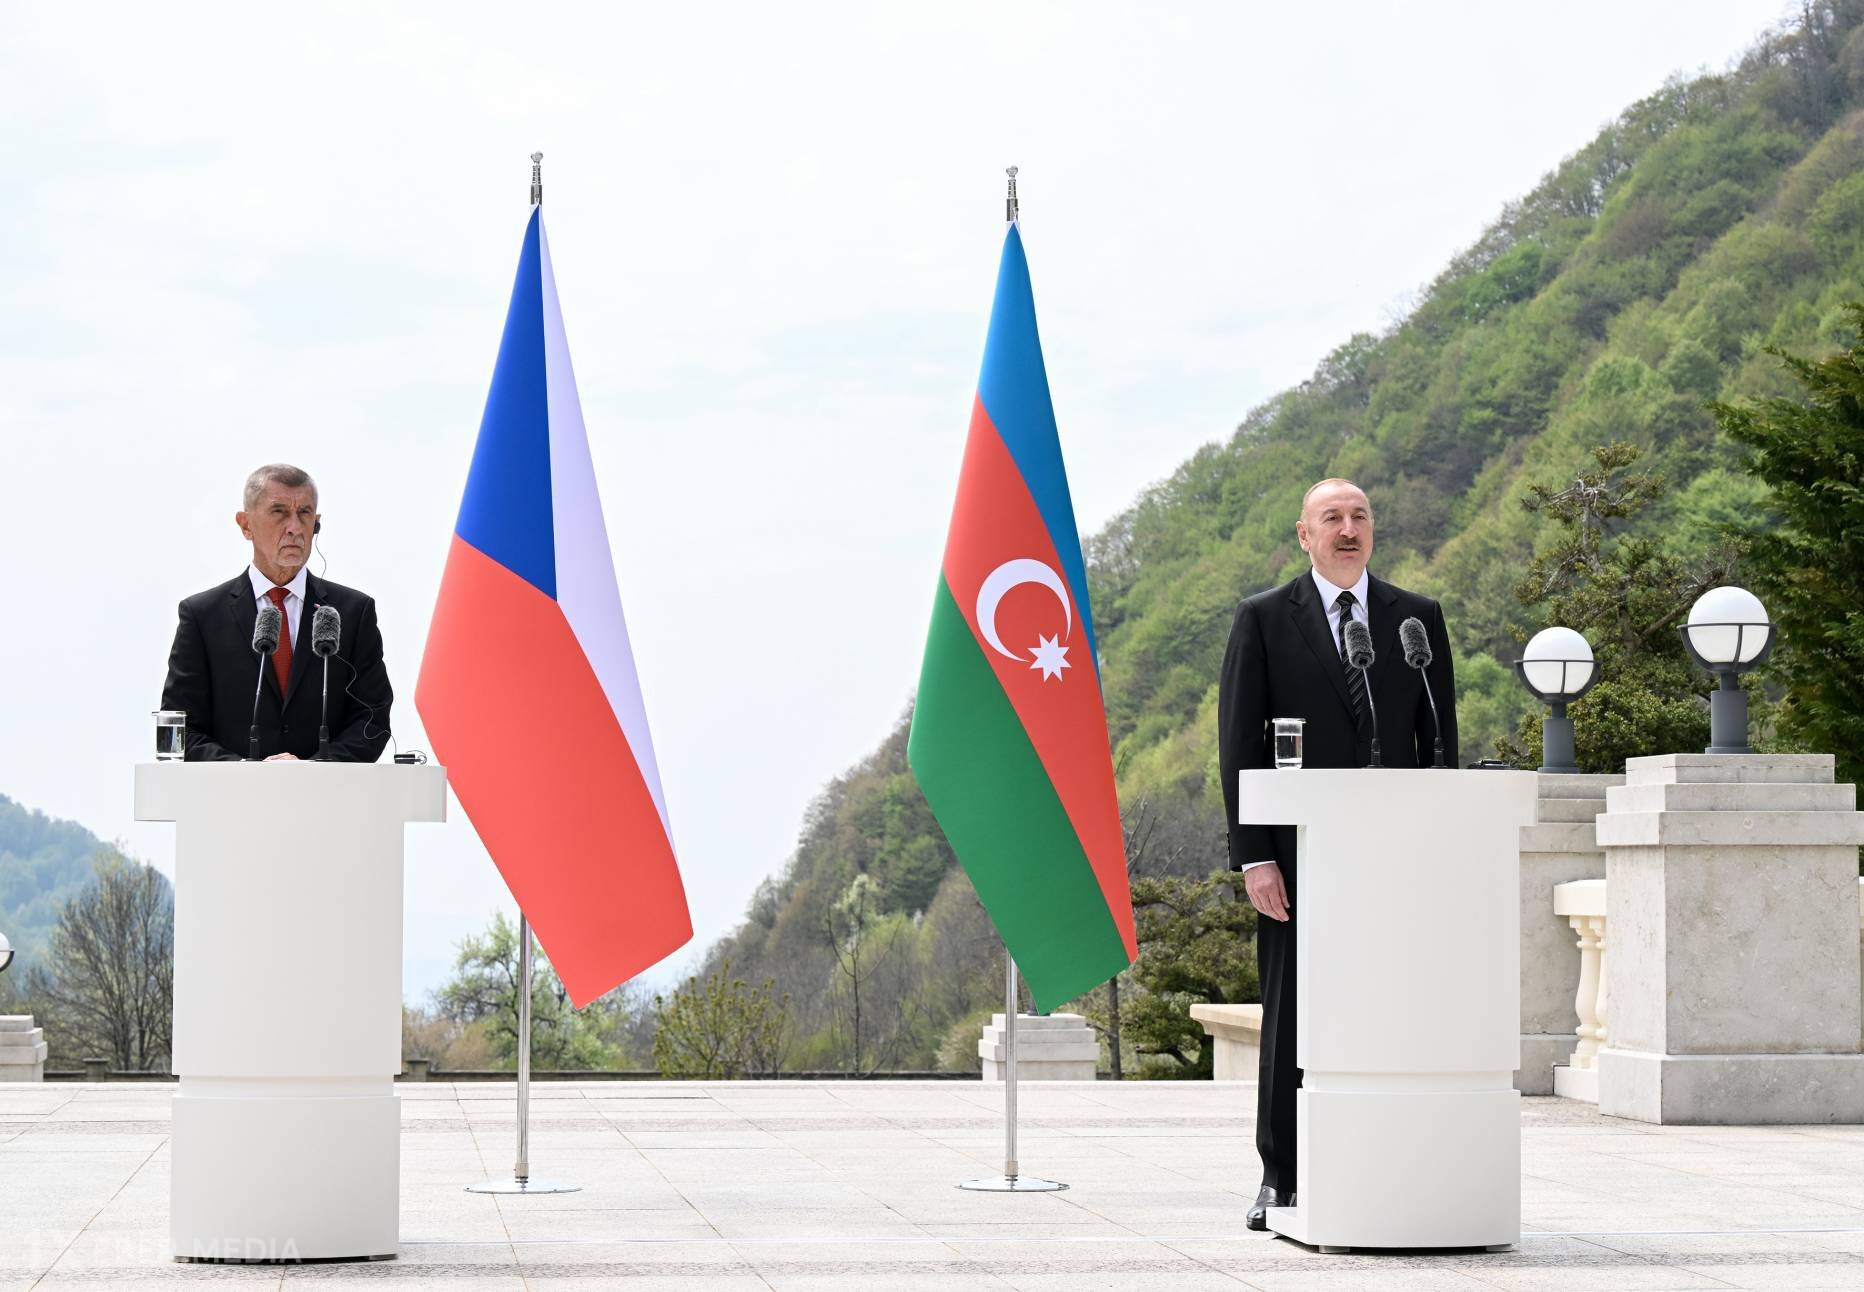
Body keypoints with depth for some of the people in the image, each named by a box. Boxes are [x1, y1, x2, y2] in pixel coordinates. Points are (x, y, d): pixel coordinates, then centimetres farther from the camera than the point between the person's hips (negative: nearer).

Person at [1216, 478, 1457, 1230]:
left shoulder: (1417, 618, 10)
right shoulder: (1263, 619, 3)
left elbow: (1440, 739, 10)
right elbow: (1239, 744, 0)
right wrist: (1254, 856, -8)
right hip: (1299, 855, -2)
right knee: (1291, 1021, 1)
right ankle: (1282, 1181, 8)